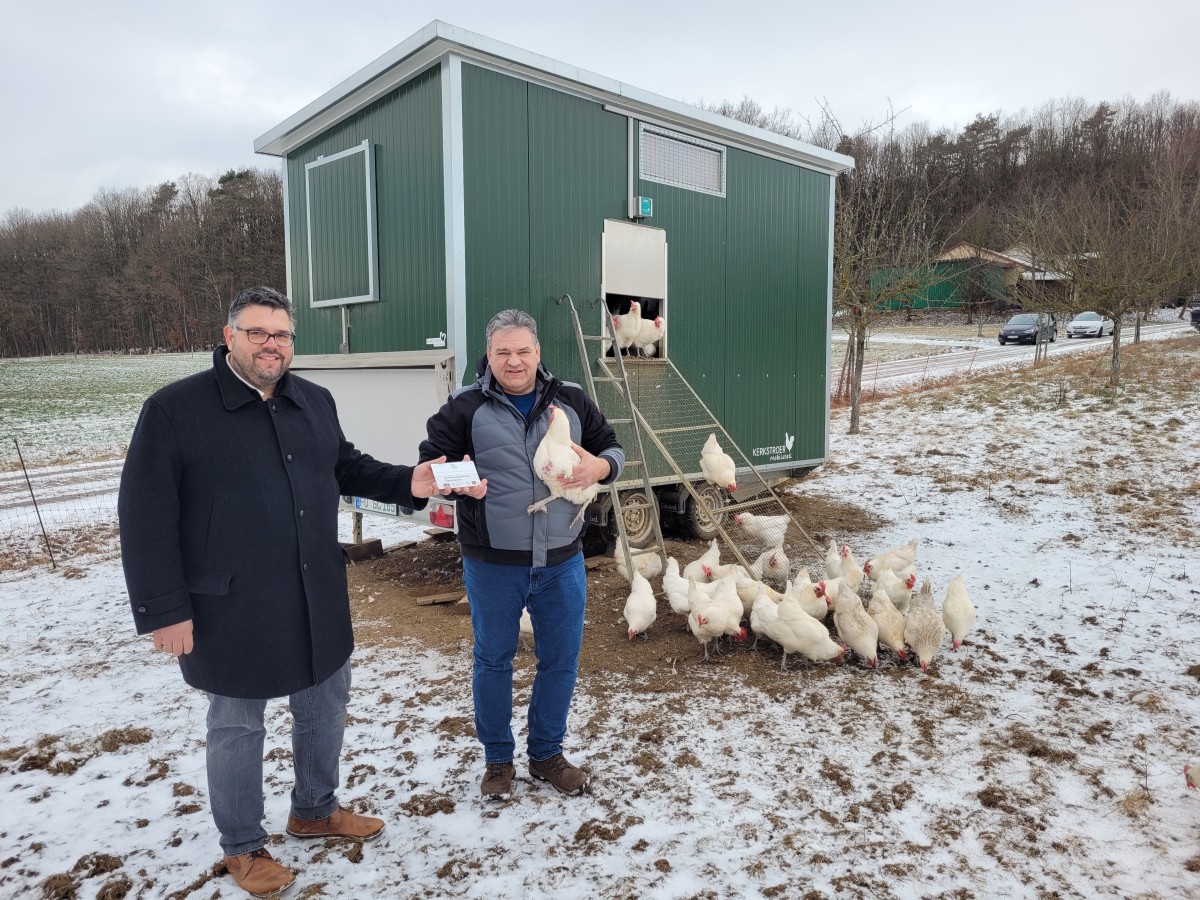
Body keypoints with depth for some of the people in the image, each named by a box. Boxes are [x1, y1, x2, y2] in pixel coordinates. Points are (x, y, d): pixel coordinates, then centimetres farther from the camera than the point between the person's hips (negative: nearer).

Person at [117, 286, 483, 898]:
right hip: (230, 611, -5)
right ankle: (242, 847, 36)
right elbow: (145, 515, -12)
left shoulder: (315, 402, 5)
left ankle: (315, 811, 45)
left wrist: (407, 484, -2)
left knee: (325, 707, 20)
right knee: (237, 728, 13)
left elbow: (347, 469, 16)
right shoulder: (175, 409, -13)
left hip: (317, 601, 6)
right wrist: (163, 610, -14)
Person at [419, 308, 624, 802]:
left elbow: (612, 448, 9)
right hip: (492, 564, -2)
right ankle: (497, 759, 34)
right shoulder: (466, 406, -7)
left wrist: (599, 466, -14)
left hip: (561, 561, 2)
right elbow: (430, 460, -2)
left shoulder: (571, 400, 1)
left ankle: (546, 753, 35)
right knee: (493, 661, 13)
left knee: (561, 660, 13)